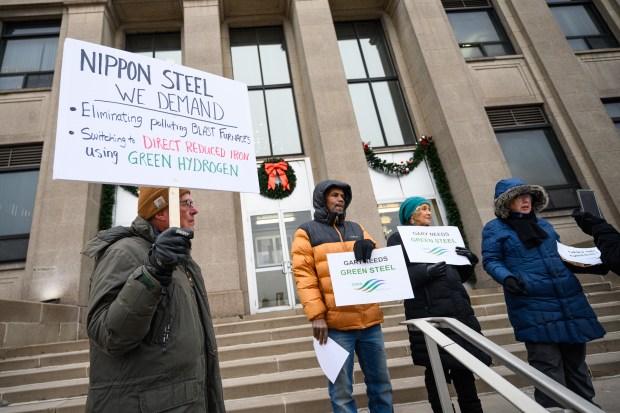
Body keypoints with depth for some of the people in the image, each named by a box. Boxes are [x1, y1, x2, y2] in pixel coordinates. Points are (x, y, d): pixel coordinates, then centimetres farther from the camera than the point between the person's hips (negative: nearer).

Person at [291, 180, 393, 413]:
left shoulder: (356, 229, 18)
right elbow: (303, 276, -4)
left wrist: (369, 247, -5)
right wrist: (316, 315, -14)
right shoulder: (307, 232, 4)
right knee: (342, 391, 3)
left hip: (370, 319, 5)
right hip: (336, 323, -4)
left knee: (381, 383, 13)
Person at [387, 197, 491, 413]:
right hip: (430, 313, -6)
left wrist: (469, 260, 2)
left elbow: (459, 275, 22)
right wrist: (426, 272, -23)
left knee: (464, 365, 12)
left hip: (458, 308, 6)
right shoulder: (398, 238, 3)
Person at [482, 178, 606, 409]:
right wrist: (507, 278, -24)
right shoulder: (495, 228, -1)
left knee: (575, 359, 17)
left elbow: (561, 256, 25)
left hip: (570, 301, 7)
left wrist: (594, 265, 12)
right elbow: (490, 261, -6)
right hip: (534, 308, -6)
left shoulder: (543, 225, 18)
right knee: (548, 366, -3)